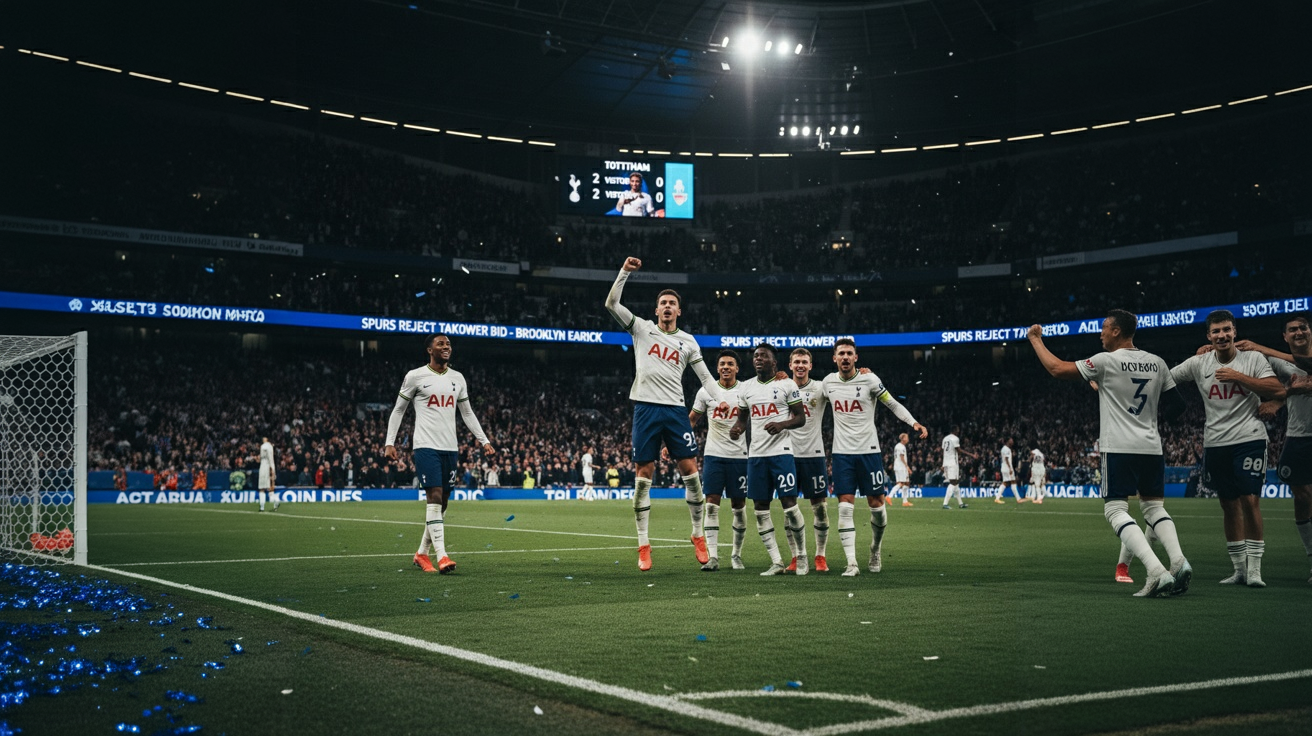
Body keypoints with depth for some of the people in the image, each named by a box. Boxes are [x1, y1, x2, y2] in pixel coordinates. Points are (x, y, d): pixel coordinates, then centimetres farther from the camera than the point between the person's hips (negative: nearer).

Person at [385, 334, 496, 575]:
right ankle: (441, 556, -18)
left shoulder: (458, 378, 12)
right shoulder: (415, 376, -2)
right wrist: (390, 442, -4)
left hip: (450, 448, 6)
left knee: (442, 502, 7)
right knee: (434, 496, -16)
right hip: (426, 446, -6)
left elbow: (467, 413, 20)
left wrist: (484, 440, 12)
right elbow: (398, 410, 4)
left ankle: (422, 553, 21)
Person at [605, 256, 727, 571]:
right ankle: (643, 545, 4)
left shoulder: (687, 341, 12)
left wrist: (720, 398, -5)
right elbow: (611, 304, -1)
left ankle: (698, 535, 10)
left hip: (675, 410, 2)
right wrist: (624, 272, -9)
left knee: (689, 468, -4)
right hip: (646, 408, -1)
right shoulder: (642, 328, 8)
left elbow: (705, 375, 11)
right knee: (644, 474, -2)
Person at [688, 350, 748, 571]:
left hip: (739, 456, 0)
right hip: (713, 455, 0)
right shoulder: (706, 391, 3)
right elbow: (691, 419, 12)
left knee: (739, 507, 5)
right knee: (712, 505, -7)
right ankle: (713, 557, -6)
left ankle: (737, 555, 19)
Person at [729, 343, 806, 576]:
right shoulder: (745, 388, 11)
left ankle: (801, 557, 10)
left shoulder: (786, 384, -1)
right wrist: (736, 429, -5)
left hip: (781, 451, -5)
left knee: (789, 503, -7)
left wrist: (782, 424, -19)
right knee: (760, 508, 2)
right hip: (756, 454, 5)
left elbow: (801, 418, 0)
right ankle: (777, 563, 9)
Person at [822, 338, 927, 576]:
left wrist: (914, 423, -12)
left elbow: (893, 404, 1)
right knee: (845, 508, -7)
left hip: (869, 450, -2)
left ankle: (876, 547, 31)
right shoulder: (828, 381, 6)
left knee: (876, 504, 3)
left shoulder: (869, 379, -5)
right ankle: (851, 563, -6)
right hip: (842, 453, 2)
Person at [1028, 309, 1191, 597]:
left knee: (1115, 510, -3)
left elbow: (1057, 369, -2)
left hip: (1119, 448, -6)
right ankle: (1179, 561, -4)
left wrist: (1036, 340, 10)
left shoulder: (1107, 361, -7)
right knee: (1154, 506, 19)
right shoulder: (1157, 363, 10)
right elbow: (1177, 405, 17)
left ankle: (1157, 572, -19)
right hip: (1151, 447, 6)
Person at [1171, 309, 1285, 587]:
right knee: (1229, 505, 8)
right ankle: (1239, 570, 17)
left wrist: (1240, 377, -16)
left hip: (1249, 439, -3)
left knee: (1250, 500, -10)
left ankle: (1254, 569, -4)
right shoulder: (1198, 363, 4)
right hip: (1216, 444, 3)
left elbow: (1279, 390, -12)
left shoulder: (1253, 359, -1)